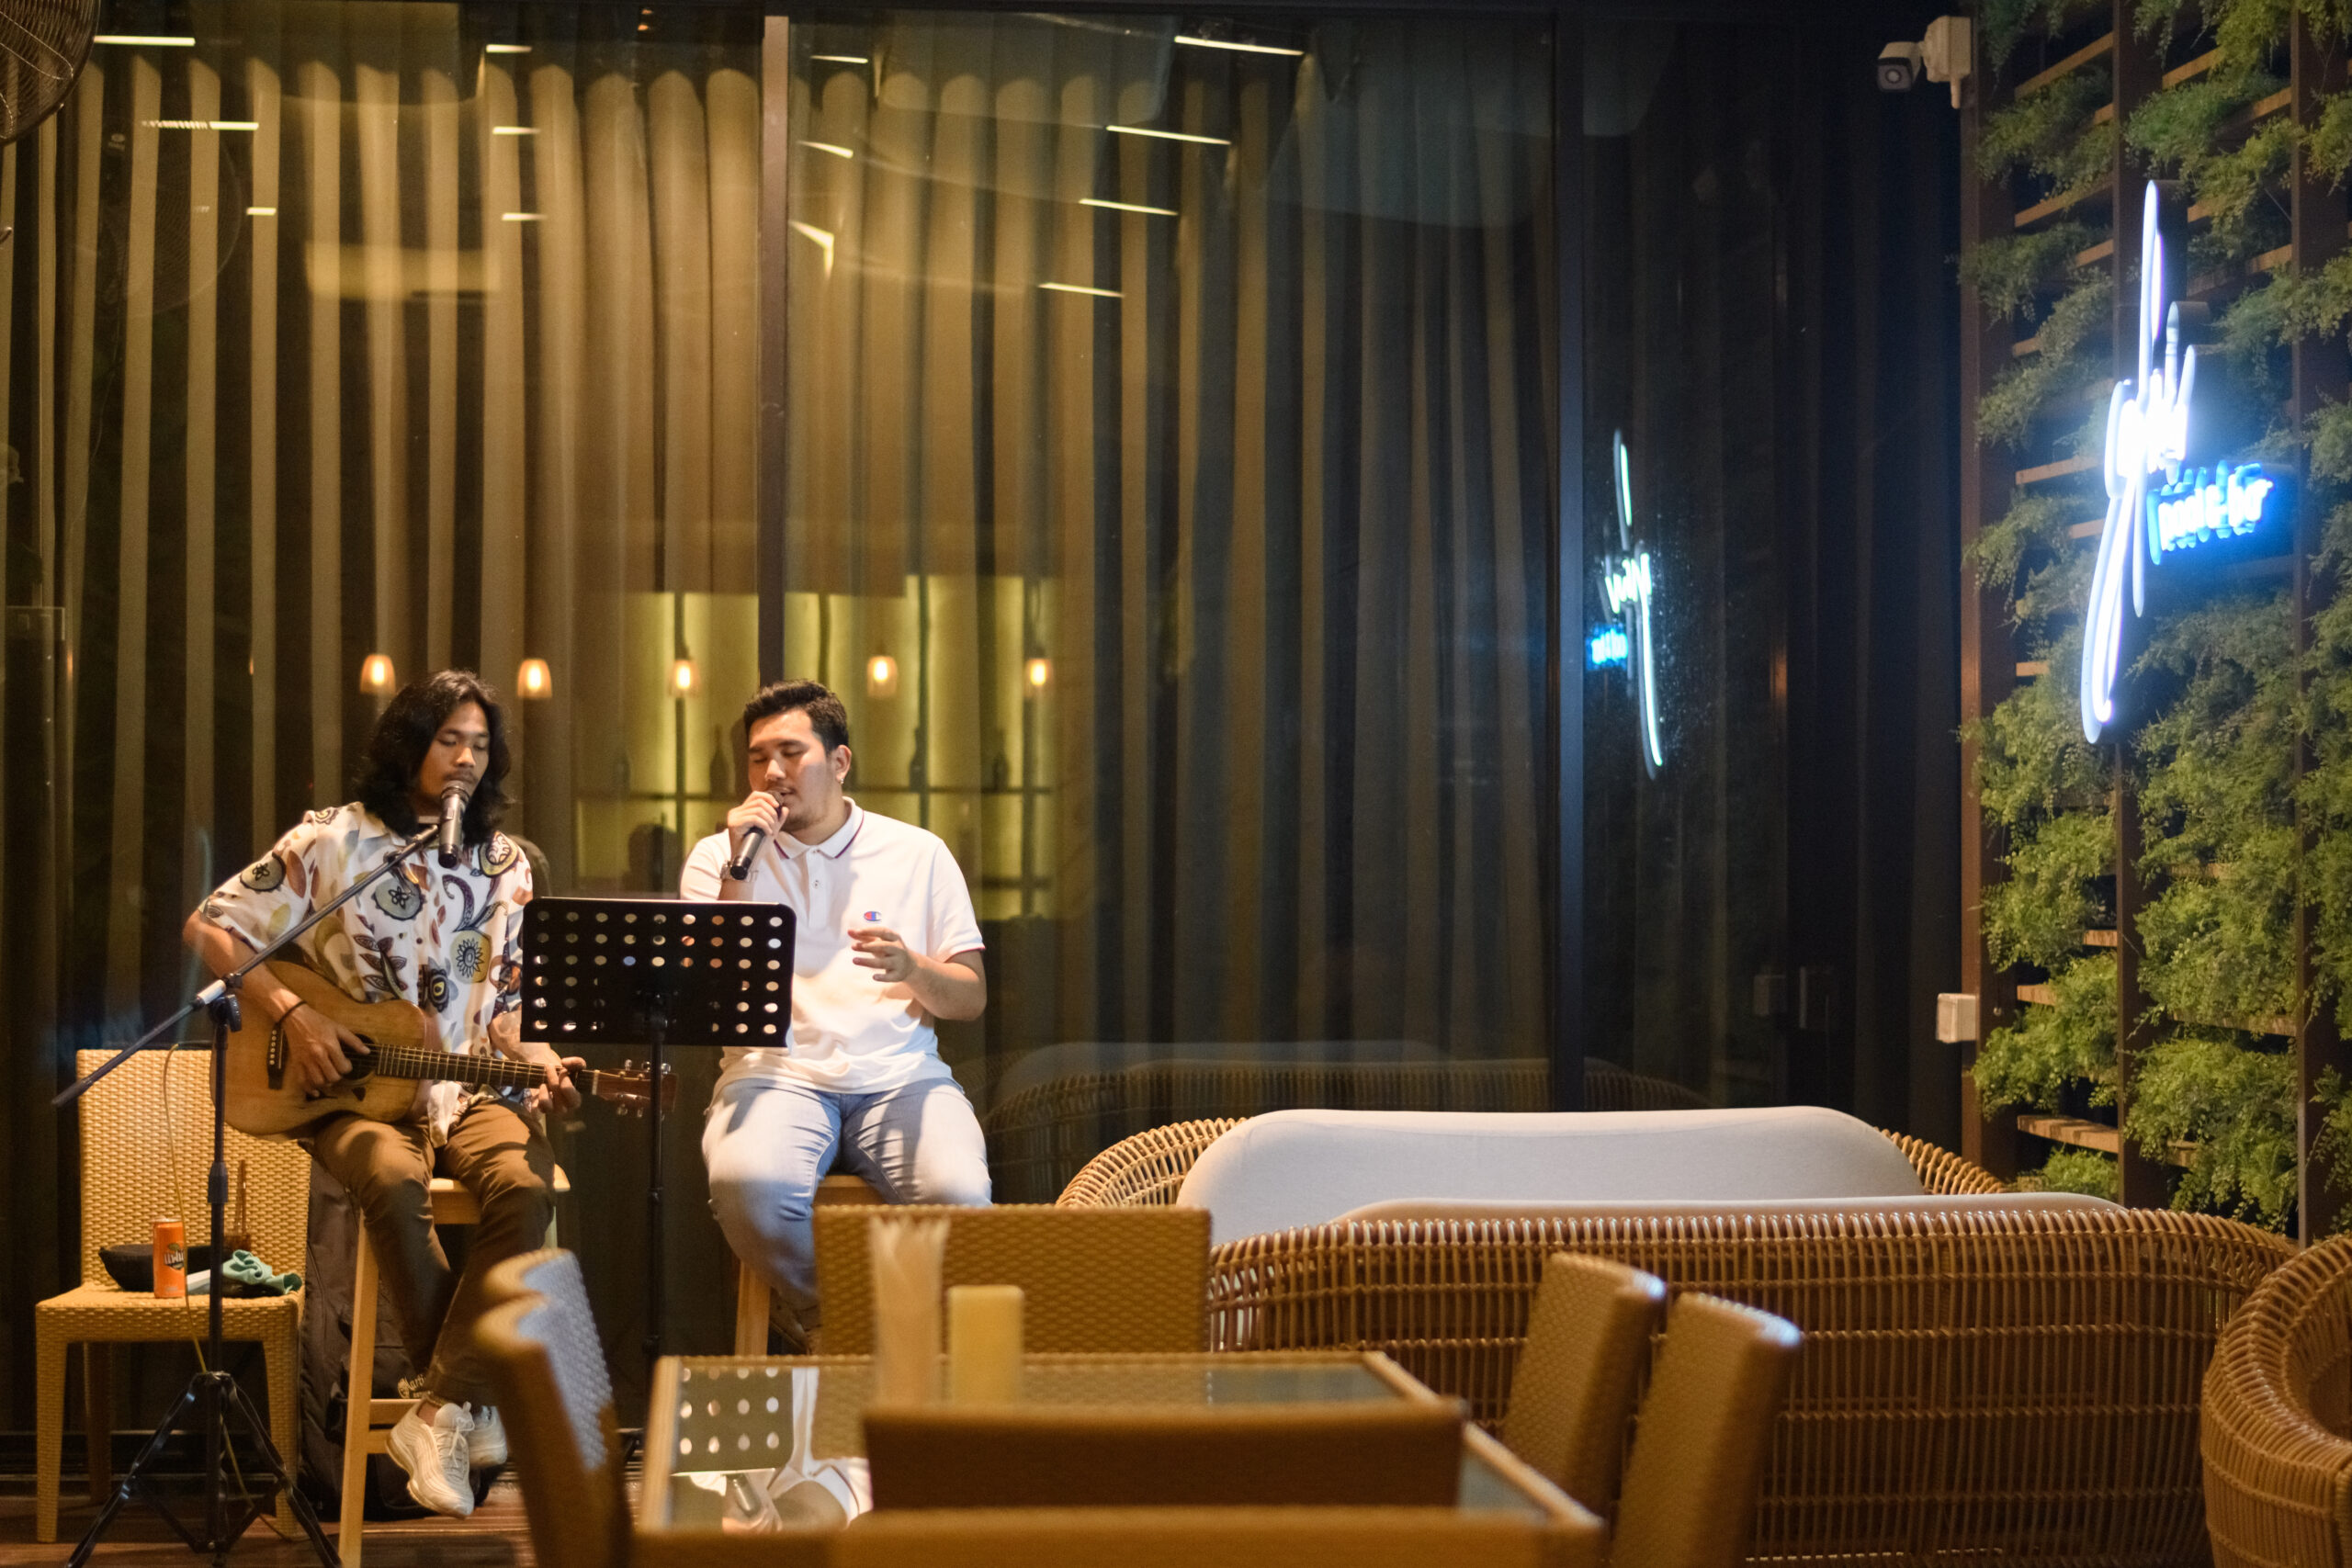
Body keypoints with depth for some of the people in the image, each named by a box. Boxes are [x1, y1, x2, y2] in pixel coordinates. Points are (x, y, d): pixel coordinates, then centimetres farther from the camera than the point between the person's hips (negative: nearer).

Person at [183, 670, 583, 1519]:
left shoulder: (505, 867, 11)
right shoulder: (332, 841, 1)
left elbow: (509, 1007, 12)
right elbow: (210, 927, 1)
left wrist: (543, 1066, -10)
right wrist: (292, 1014, -11)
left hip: (468, 1088, 3)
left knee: (525, 1187, -31)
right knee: (394, 1183, -37)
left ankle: (439, 1412, -23)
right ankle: (466, 1399, -17)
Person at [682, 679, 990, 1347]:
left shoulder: (917, 853, 14)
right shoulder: (717, 857, 14)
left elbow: (971, 998, 12)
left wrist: (913, 968, -10)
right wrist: (738, 870, -5)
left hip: (899, 1073, 1)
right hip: (776, 1072, 0)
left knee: (959, 1194, -31)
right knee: (747, 1183, -35)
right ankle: (821, 1325, -6)